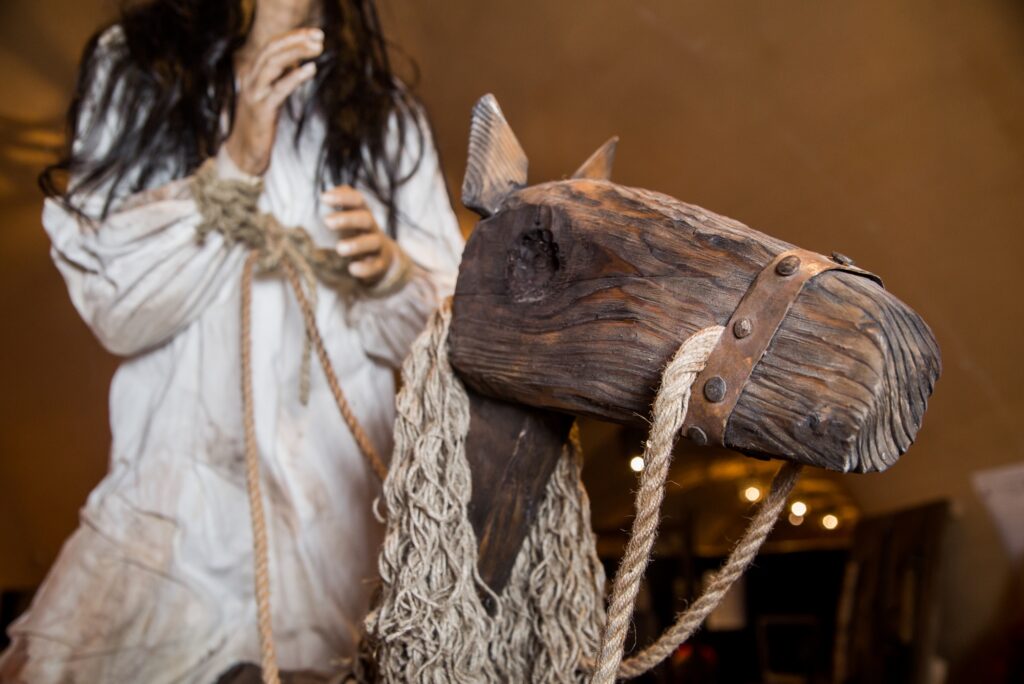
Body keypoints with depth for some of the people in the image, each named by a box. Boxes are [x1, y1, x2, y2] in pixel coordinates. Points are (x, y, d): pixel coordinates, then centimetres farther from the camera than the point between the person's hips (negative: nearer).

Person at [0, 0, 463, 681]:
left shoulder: (385, 111, 5)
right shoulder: (133, 67, 4)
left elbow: (439, 328, 2)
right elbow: (116, 310, -6)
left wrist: (385, 270, -19)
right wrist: (236, 164, -15)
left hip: (333, 495, 1)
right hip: (176, 490, 0)